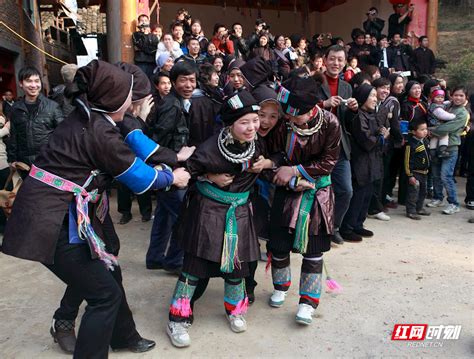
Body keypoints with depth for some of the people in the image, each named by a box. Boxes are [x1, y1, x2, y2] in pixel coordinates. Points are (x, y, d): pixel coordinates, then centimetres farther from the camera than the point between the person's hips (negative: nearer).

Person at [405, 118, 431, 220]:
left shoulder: (425, 141, 5)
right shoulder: (411, 144, -20)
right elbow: (408, 161, -19)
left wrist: (427, 169, 20)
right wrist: (410, 175, -19)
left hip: (424, 172, 9)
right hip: (415, 173, -8)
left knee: (423, 192, 18)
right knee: (413, 193, -3)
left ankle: (419, 208, 32)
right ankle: (411, 211, 7)